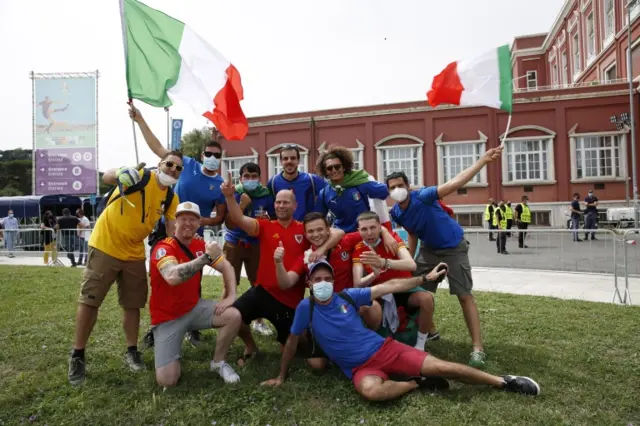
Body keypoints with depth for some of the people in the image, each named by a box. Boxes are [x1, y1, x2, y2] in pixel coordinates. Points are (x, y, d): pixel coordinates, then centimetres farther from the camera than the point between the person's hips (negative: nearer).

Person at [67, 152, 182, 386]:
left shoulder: (171, 198, -1)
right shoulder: (140, 175, -16)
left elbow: (172, 229, 0)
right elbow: (106, 177, -24)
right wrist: (120, 175, -47)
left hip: (134, 254, 5)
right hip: (105, 246, -4)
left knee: (133, 305, 11)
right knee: (89, 301, 2)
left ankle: (131, 351, 26)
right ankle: (77, 356, 17)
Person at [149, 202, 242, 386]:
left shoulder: (200, 245, -1)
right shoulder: (164, 248, -21)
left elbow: (227, 267, 7)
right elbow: (172, 277, -42)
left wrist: (230, 296, -8)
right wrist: (207, 257, -41)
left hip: (194, 307, 5)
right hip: (168, 318, -5)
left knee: (234, 316, -18)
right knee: (167, 380, -17)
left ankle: (218, 362, 6)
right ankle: (169, 349, 19)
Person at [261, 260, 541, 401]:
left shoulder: (347, 297, -3)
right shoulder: (306, 308, -7)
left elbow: (388, 287, 0)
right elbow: (292, 342, 6)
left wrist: (426, 278, 0)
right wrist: (281, 377, 10)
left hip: (384, 349, 2)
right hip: (360, 367, -2)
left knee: (442, 367, -8)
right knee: (371, 391, -39)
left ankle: (503, 382, 12)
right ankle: (418, 383, -12)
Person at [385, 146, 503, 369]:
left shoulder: (422, 196, -28)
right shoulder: (396, 213, -10)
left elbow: (455, 183, -37)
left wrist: (484, 160, -45)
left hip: (453, 248, -6)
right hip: (429, 249, 6)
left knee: (464, 296, -7)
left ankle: (478, 348, -1)